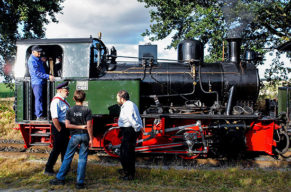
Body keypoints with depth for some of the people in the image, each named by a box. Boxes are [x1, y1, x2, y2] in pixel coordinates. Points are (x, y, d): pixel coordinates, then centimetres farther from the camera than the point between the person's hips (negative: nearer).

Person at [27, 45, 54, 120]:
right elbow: (36, 73, -19)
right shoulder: (31, 61, -14)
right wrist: (48, 76, -21)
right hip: (36, 82, -9)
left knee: (39, 98, 13)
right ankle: (39, 116, -7)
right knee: (38, 98, -9)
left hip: (41, 82, 9)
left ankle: (37, 114, 21)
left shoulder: (38, 59, 15)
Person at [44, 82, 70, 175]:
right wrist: (60, 130, -21)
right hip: (59, 127, -10)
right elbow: (54, 118, -24)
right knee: (57, 149, -4)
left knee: (65, 148, 19)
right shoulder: (56, 101, -19)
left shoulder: (63, 100, 13)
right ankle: (48, 169, 7)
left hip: (64, 128, 10)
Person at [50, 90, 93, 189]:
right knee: (82, 159, 3)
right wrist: (91, 138, -4)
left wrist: (79, 126, -4)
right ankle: (80, 182, 6)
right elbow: (89, 126, -9)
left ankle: (60, 178, 17)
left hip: (74, 136, 1)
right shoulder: (87, 110, -6)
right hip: (85, 136, -1)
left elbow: (67, 125, -8)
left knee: (67, 157, 11)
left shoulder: (70, 111, -2)